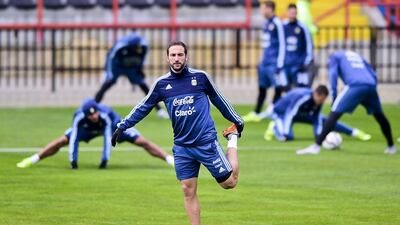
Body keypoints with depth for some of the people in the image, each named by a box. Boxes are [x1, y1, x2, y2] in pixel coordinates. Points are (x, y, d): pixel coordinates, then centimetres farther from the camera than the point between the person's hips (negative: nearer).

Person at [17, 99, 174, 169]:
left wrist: (105, 160, -44)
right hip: (88, 129, 2)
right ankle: (32, 160, 10)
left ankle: (169, 159, -6)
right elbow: (74, 140, -35)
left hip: (114, 124, -2)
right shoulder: (79, 118, -38)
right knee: (61, 141, -4)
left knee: (141, 141, -12)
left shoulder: (105, 115, -44)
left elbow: (108, 139, -43)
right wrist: (73, 161, -37)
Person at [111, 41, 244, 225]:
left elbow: (219, 100, 11)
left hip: (206, 142, -2)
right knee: (188, 191, 0)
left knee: (229, 183, 1)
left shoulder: (200, 77, -1)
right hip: (182, 147, 2)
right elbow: (143, 108, 14)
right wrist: (122, 126, 10)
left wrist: (237, 121, 19)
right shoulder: (161, 84, 4)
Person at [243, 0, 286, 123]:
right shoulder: (266, 23, 13)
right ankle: (256, 114, 20)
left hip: (274, 62, -9)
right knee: (262, 88, 14)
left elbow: (282, 45, -14)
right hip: (265, 61, 9)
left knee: (278, 89, -1)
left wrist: (279, 64, -16)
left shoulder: (277, 24, -13)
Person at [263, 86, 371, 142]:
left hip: (301, 113, 6)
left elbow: (317, 120, -11)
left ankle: (355, 132, 7)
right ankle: (275, 127, 2)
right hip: (282, 112, -6)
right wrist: (285, 134, -42)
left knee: (325, 121, -1)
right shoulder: (302, 97, -40)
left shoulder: (319, 102, -18)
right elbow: (289, 115, -40)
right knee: (287, 137, -32)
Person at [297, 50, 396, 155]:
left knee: (334, 114, -7)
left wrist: (334, 96, 2)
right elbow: (373, 75, 30)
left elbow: (333, 74, 5)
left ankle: (316, 146, -17)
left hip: (355, 85, -5)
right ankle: (391, 147, 34)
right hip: (371, 85, 5)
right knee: (379, 115, 26)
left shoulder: (334, 56, 23)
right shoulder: (358, 56, 39)